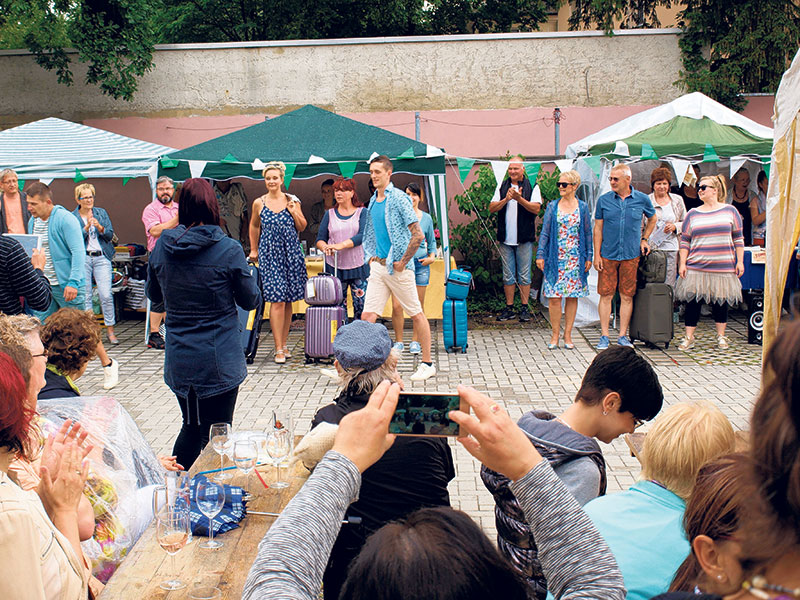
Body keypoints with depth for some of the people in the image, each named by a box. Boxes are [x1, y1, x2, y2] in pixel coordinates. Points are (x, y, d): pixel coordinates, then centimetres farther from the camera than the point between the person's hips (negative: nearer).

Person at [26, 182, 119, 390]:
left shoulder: (65, 219, -13)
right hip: (42, 286, 7)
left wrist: (73, 282, -26)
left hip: (66, 285, -7)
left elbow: (78, 252, -19)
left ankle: (108, 365, 12)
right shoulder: (33, 222, 10)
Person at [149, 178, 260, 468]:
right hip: (219, 362, -4)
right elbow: (250, 300, -4)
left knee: (191, 427, 21)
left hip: (178, 361, 5)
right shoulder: (229, 250, -15)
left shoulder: (161, 247, -1)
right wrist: (250, 274, 13)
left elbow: (154, 295, 13)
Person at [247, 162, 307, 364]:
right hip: (269, 255, -2)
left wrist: (294, 212, -7)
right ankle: (278, 349, -4)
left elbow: (302, 227, 9)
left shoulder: (292, 201, 4)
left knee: (288, 300, 6)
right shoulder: (259, 203, 2)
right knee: (277, 300, -9)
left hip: (291, 253, 2)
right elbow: (254, 226, 17)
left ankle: (284, 343, 18)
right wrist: (253, 250, 18)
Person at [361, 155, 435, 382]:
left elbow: (417, 235, -16)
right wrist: (372, 256, 15)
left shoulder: (399, 198, -10)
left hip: (398, 268, -7)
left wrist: (402, 262, -14)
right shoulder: (373, 201, 13)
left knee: (417, 314, 5)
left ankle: (427, 364, 16)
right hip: (378, 267, 7)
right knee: (367, 316, 0)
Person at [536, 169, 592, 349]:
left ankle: (567, 334, 13)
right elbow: (545, 232, 4)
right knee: (554, 297, -4)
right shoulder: (552, 207, 5)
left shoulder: (582, 207, 6)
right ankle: (555, 335, 7)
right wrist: (540, 254, -3)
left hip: (575, 258, 1)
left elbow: (587, 233, 9)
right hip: (555, 258, 0)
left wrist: (588, 256, 4)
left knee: (572, 296, 4)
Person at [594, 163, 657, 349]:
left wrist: (644, 239, 12)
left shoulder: (642, 199, 1)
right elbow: (598, 228, 3)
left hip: (631, 255, 1)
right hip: (608, 255, -1)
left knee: (627, 296, 5)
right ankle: (604, 336, 9)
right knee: (606, 295, 0)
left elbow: (652, 219, 21)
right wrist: (597, 255, -1)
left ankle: (623, 336, 15)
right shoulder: (603, 200, 1)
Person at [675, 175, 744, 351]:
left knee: (721, 301, 7)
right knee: (693, 301, -2)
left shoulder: (730, 211, 6)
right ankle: (689, 338, 7)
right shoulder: (692, 214, 7)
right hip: (696, 267, 0)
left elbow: (738, 238, 7)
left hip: (723, 267, 0)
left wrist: (740, 261, 2)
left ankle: (721, 337, 21)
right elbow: (684, 241, 7)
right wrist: (682, 263, -1)